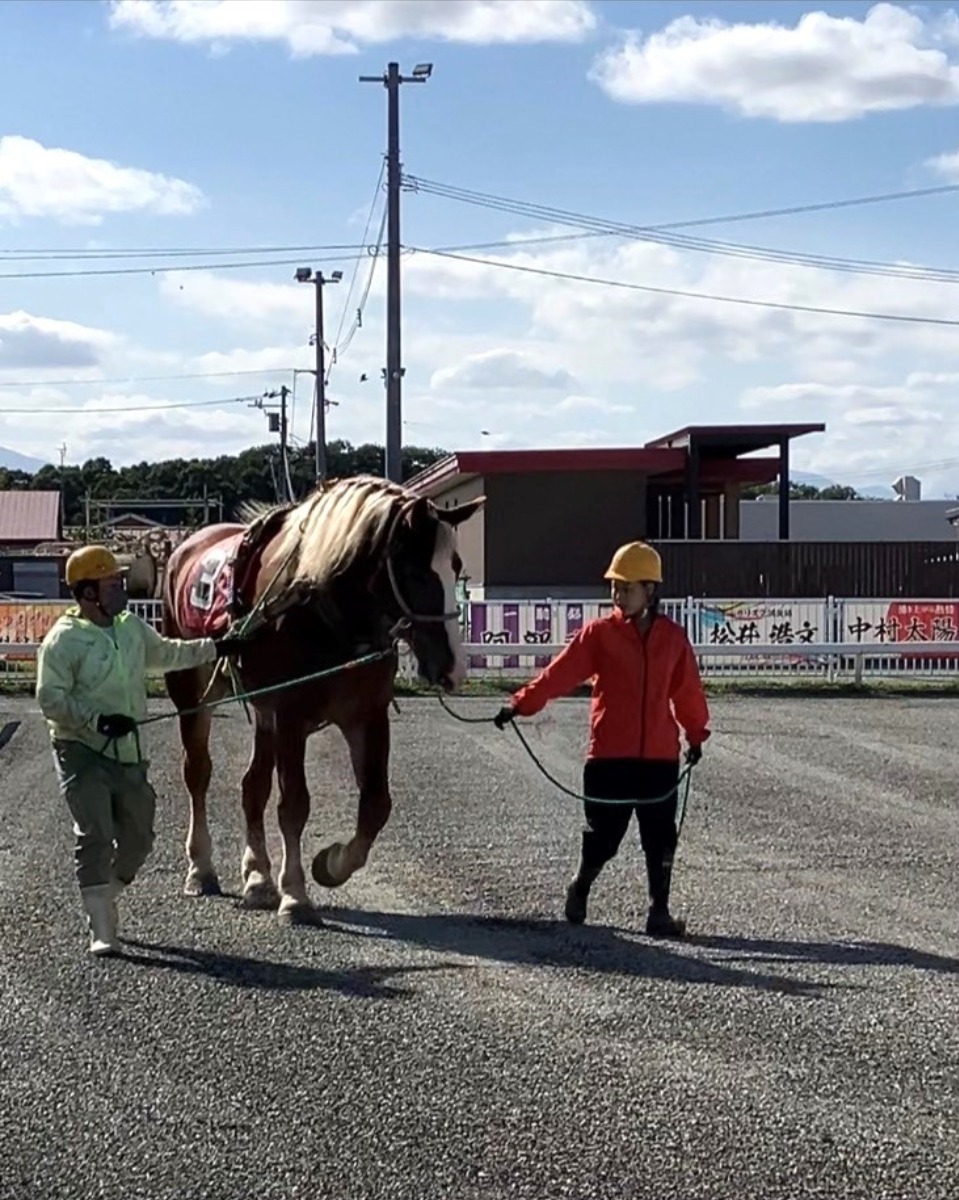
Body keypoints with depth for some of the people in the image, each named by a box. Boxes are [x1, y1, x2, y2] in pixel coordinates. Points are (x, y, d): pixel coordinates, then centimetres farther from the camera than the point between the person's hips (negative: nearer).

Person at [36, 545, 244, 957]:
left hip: (127, 753, 7)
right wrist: (97, 719, -27)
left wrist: (216, 648, 26)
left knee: (137, 838, 12)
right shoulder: (63, 640, -13)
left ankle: (99, 903, 32)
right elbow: (50, 698, -17)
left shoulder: (133, 628, 9)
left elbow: (166, 654, 27)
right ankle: (102, 932, -10)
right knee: (95, 836, -14)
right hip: (82, 752, -7)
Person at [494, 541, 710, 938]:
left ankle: (659, 912, 12)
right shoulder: (599, 634, -2)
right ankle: (580, 888, 32)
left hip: (659, 757, 2)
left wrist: (696, 734, 24)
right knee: (603, 836, 6)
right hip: (609, 756, -2)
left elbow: (687, 690, 16)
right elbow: (560, 673, -10)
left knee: (661, 838, 3)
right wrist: (521, 704, -20)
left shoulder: (673, 637, 5)